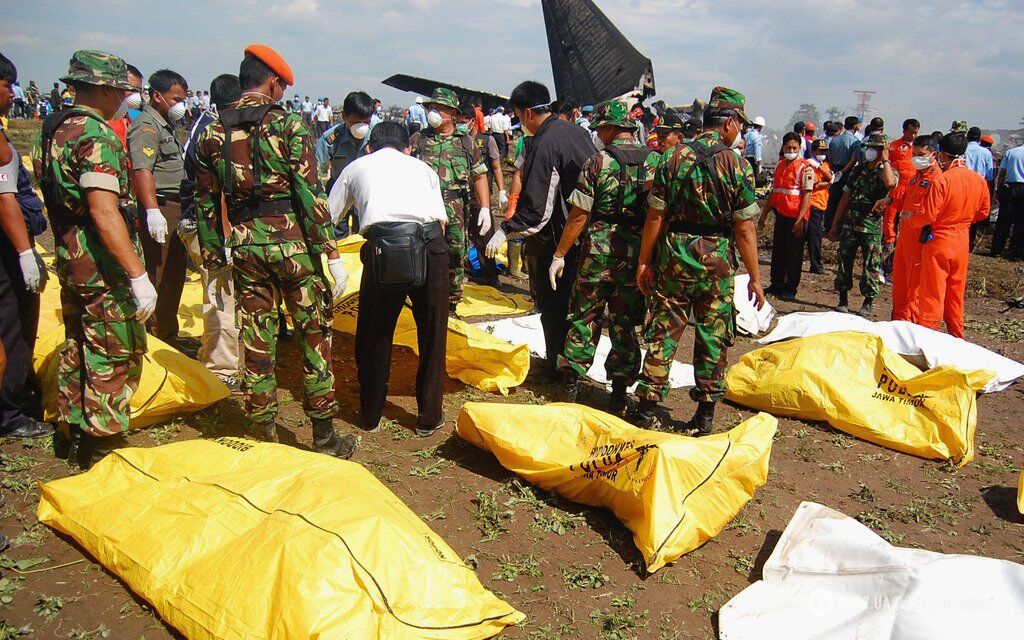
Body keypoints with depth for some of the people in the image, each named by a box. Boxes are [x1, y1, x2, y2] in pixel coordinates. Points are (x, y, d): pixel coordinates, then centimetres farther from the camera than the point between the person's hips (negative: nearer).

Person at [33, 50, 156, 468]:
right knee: (113, 358, 1)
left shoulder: (52, 130, 11)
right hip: (103, 268, -10)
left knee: (78, 348, 20)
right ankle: (103, 445, 9)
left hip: (69, 261, 10)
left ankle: (70, 434, 32)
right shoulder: (96, 135, -19)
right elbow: (105, 214, -27)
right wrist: (138, 275, -27)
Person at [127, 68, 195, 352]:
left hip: (176, 209, 10)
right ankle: (156, 336, -1)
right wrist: (152, 210, -31)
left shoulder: (167, 125, 20)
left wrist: (183, 208, 30)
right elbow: (142, 170, -22)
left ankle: (169, 333, 25)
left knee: (176, 272, 15)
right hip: (160, 210, -10)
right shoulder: (146, 126, -10)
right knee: (159, 274, -7)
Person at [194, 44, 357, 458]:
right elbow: (311, 194, -11)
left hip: (243, 244, 4)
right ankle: (324, 436, 11)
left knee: (256, 342, 11)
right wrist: (332, 254, -10)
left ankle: (265, 436, 20)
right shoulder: (288, 125, -5)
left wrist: (214, 259, 15)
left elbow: (206, 202, 9)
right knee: (315, 335, 6)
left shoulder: (212, 133, 8)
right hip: (290, 239, -4)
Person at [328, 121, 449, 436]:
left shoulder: (356, 167, 26)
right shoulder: (422, 167, 28)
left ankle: (370, 416, 30)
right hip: (430, 247, 1)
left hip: (382, 249, -1)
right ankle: (429, 418, 26)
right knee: (432, 335, 16)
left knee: (373, 336, 17)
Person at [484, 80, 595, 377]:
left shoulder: (543, 146, -22)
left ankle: (555, 366, 17)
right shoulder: (577, 131, 4)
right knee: (573, 300, 20)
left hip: (553, 240, -8)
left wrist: (504, 231, -15)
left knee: (552, 306, 6)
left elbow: (536, 210, -25)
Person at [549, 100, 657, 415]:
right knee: (625, 324, 12)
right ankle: (619, 394, 18)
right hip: (637, 256, 2)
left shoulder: (598, 162, -8)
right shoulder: (655, 162, 0)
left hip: (598, 251, -2)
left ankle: (570, 385, 17)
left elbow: (579, 215, -9)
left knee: (584, 318, 11)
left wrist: (560, 254, -1)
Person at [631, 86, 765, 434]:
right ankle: (705, 414, 17)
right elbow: (744, 228, -8)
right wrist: (755, 277, -1)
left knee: (663, 331, 8)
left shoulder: (675, 158, -1)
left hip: (674, 256, 2)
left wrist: (645, 262, 6)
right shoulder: (737, 165, -7)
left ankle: (647, 408, 11)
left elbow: (655, 216, -2)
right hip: (717, 261, -1)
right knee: (713, 337, 9)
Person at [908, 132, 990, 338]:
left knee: (932, 293, 1)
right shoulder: (979, 180, 1)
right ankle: (956, 338, 26)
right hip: (962, 242, 6)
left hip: (938, 241, -6)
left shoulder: (942, 180, -20)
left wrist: (910, 218, 0)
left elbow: (928, 215, -19)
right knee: (956, 293, 17)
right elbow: (983, 212, 11)